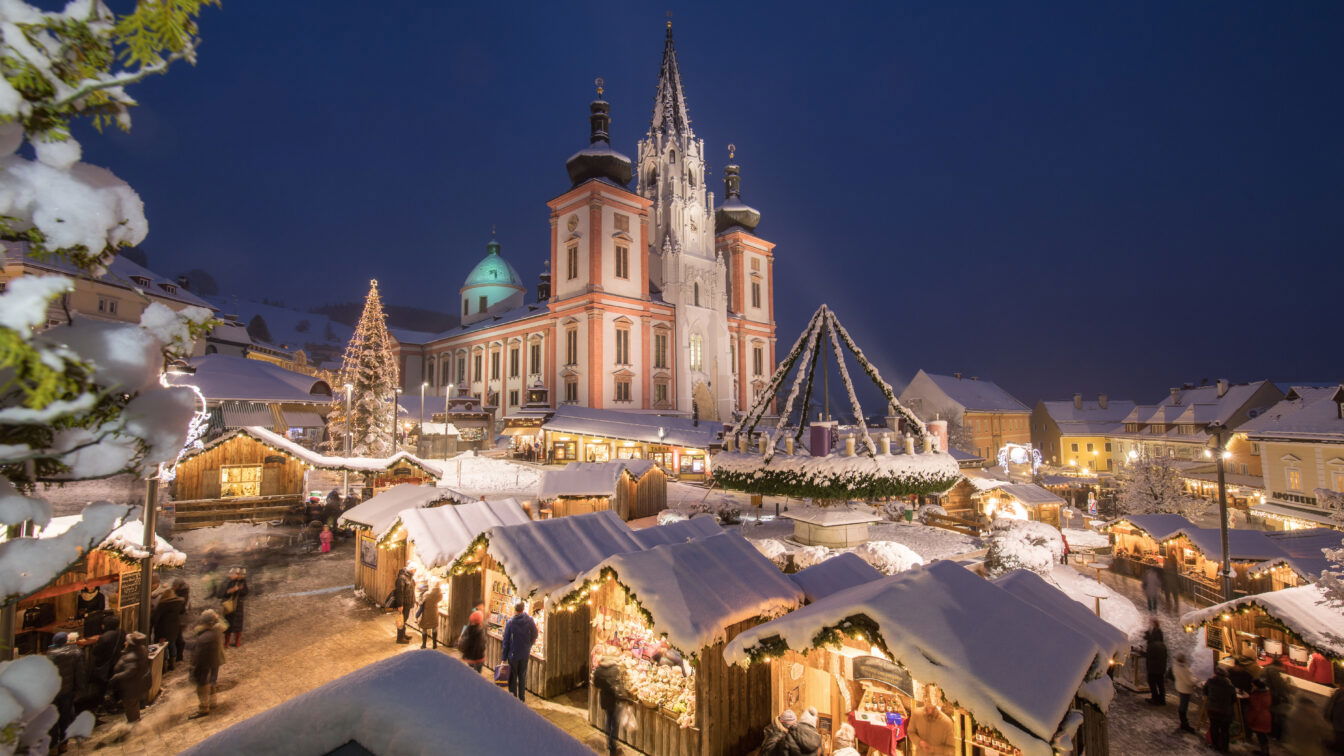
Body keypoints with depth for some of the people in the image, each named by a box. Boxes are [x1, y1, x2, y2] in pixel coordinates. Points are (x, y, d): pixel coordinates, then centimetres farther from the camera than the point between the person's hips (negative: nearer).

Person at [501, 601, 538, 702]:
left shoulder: (510, 622, -12)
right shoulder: (529, 620, -9)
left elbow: (506, 640, -8)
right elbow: (534, 636, -2)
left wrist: (504, 656, -2)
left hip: (513, 654, -2)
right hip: (525, 654, 2)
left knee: (513, 676, 12)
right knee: (522, 676, 15)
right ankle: (522, 698, 21)